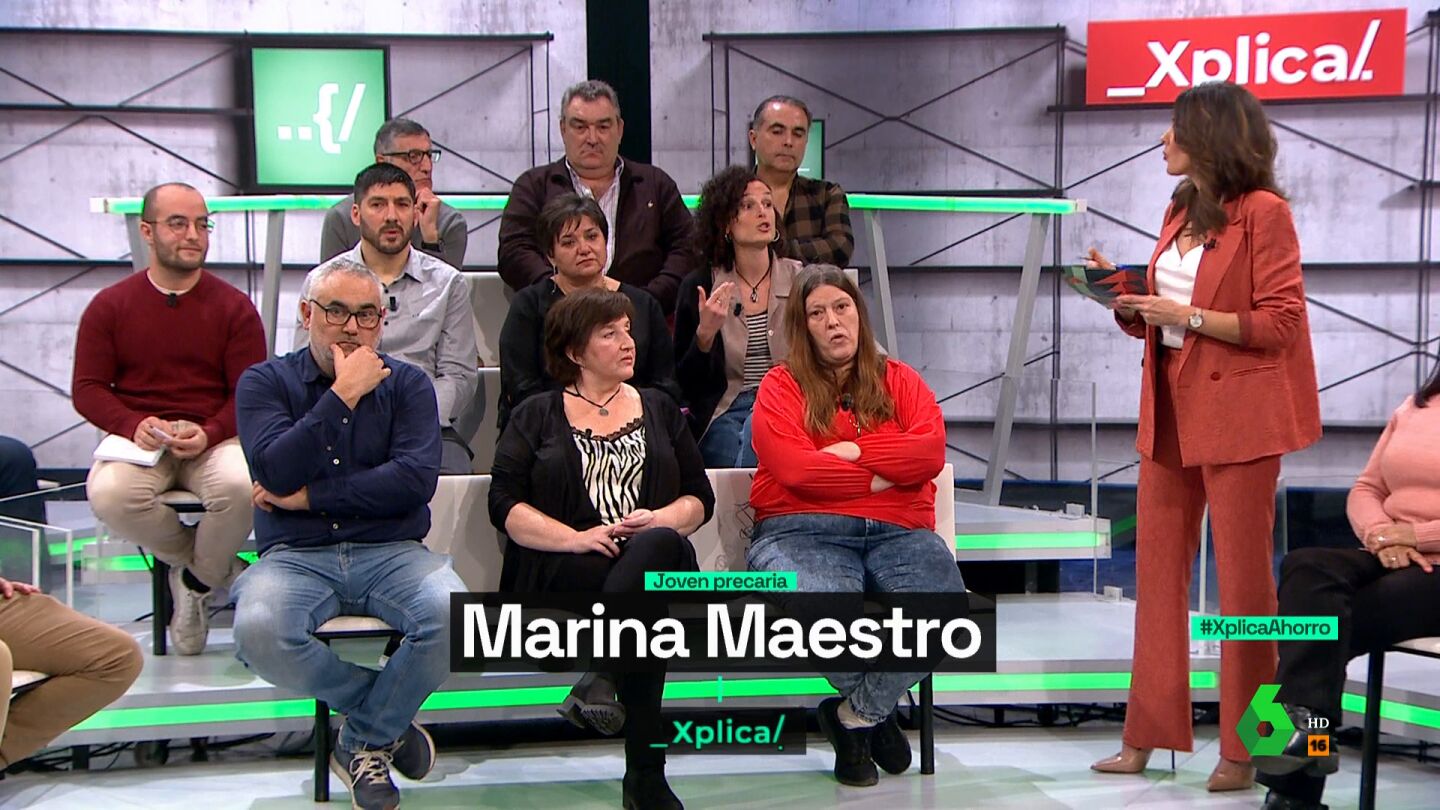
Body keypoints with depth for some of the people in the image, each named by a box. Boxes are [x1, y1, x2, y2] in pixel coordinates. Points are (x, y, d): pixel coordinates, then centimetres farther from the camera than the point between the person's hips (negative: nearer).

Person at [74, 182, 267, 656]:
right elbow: (87, 389, 4)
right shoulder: (109, 306, 8)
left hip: (214, 439, -1)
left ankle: (198, 579, -1)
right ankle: (219, 567, -6)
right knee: (109, 494, -33)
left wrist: (208, 434, -19)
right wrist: (133, 426, -16)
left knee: (240, 486, -34)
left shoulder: (234, 307, 5)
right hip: (137, 439, 1)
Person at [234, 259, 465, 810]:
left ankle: (364, 742, -3)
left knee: (453, 614, -30)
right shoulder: (266, 382, 7)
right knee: (260, 632, -33)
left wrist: (310, 496, -9)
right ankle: (387, 715, -5)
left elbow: (416, 478, -8)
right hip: (295, 557, 0)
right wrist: (343, 393, -13)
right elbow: (276, 471, -11)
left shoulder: (407, 385, 9)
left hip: (391, 552, 1)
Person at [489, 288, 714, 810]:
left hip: (659, 557, 2)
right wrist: (578, 538, -15)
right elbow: (505, 505, 3)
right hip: (562, 571, -2)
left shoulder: (659, 410, 25)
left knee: (658, 545, -38)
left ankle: (601, 677, -40)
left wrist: (663, 521, -8)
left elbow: (700, 497, 17)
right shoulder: (536, 416, 17)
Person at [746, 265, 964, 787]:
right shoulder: (782, 385, 10)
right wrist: (885, 476, -2)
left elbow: (931, 452, 1)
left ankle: (855, 716, -2)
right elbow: (794, 469, -8)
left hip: (899, 532, 3)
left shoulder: (899, 380, 19)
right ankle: (875, 713, 1)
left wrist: (855, 453, -6)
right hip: (804, 531, -3)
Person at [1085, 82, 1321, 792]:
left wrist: (1189, 316, -18)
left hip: (1236, 413, -7)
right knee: (1157, 571, 9)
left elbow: (1280, 322, -13)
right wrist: (1124, 298, -1)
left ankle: (1243, 749, 11)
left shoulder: (1263, 212, -9)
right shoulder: (1179, 211, 14)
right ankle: (1148, 735, 18)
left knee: (1243, 576, 0)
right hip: (1170, 410, 8)